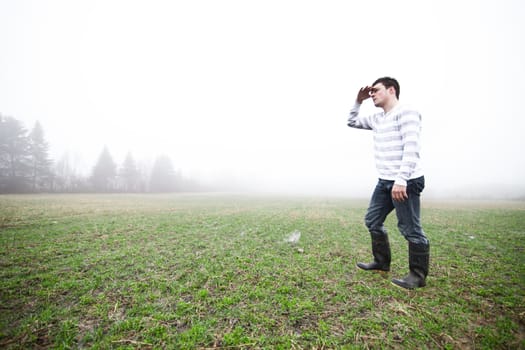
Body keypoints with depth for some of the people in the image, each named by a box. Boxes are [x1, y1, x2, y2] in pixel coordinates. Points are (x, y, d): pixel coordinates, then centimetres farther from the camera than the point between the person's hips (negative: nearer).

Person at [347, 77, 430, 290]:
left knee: (411, 230, -2)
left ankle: (418, 276, 14)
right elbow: (352, 122, 29)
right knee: (372, 221, 15)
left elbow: (411, 149, -19)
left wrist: (401, 180, -26)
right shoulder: (377, 119, 16)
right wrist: (358, 101, 15)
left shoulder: (406, 113, -10)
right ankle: (381, 262, 30)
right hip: (385, 182, 9)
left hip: (406, 182, -9)